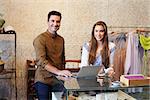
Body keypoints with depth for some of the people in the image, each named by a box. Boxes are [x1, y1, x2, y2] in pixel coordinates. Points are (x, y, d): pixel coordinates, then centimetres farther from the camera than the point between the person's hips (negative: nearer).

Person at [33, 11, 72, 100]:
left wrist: (63, 73, 10)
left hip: (58, 80, 5)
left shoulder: (61, 39, 14)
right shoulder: (40, 39, -8)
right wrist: (58, 72, -27)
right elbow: (41, 61, -18)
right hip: (44, 80, -5)